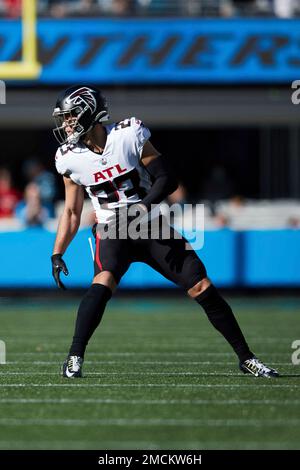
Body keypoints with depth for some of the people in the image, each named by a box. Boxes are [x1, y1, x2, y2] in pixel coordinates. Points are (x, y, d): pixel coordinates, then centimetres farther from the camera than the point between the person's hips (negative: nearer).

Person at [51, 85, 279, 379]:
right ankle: (74, 358, -26)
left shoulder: (128, 137, -14)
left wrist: (143, 206, -25)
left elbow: (166, 179, -9)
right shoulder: (71, 159, -4)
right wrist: (57, 255, -1)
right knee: (103, 283, -30)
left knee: (202, 288, -3)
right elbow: (71, 213, 6)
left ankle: (245, 357, 7)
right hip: (112, 233, 0)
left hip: (152, 228, 0)